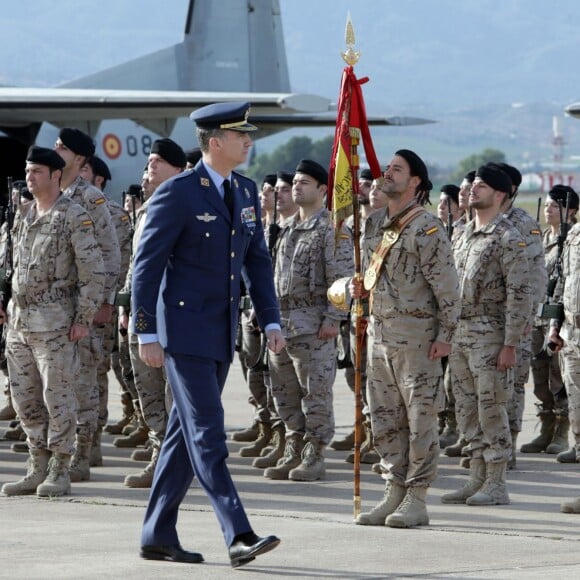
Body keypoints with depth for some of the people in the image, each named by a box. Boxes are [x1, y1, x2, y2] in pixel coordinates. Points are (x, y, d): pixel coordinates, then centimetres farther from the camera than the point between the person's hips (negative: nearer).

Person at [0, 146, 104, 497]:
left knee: (58, 398, -3)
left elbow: (94, 271, -11)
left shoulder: (74, 217, -9)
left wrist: (84, 319, -13)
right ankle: (37, 470, 17)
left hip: (54, 322, -7)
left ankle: (60, 473, 3)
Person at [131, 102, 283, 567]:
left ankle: (158, 536, 17)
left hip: (223, 332, 8)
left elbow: (258, 261, 15)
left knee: (186, 434, 11)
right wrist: (147, 334, -14)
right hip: (184, 329, -8)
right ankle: (239, 537, -16)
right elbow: (147, 265, -11)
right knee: (207, 433, -10)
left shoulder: (246, 192, 10)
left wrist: (271, 321, 7)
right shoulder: (177, 194, -11)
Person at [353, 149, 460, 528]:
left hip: (416, 335, -8)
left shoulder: (427, 228, -10)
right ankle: (395, 493, 17)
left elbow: (447, 286, -13)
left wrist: (444, 335, -16)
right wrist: (361, 287, 5)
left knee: (420, 418, -3)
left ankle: (417, 500, 0)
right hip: (380, 331, 8)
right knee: (385, 418, 10)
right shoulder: (377, 226, 14)